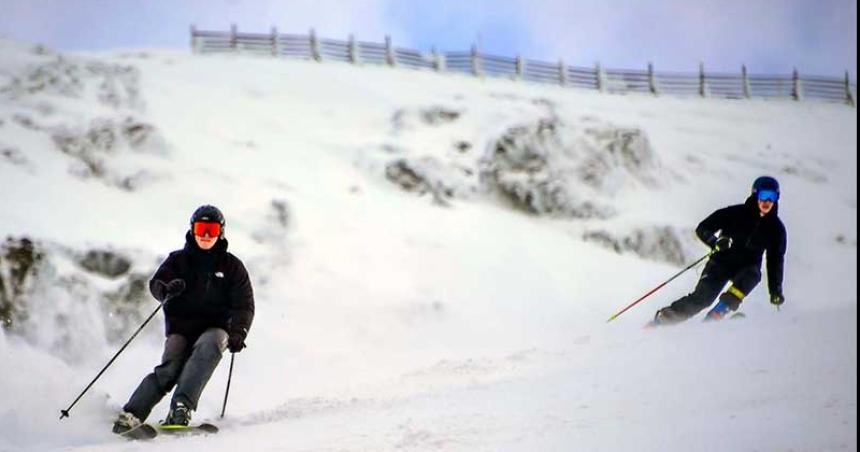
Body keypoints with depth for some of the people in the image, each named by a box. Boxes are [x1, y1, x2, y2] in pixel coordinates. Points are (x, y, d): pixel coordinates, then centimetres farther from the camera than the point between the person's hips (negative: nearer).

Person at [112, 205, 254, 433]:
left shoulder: (232, 266, 10)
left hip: (215, 326, -1)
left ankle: (181, 406, -45)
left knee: (208, 346, -35)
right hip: (181, 326, 1)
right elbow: (156, 283, -1)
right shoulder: (178, 260, 12)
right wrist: (167, 290, -27)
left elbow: (244, 305, 4)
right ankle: (131, 415, -29)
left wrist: (238, 333, -14)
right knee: (170, 368, -24)